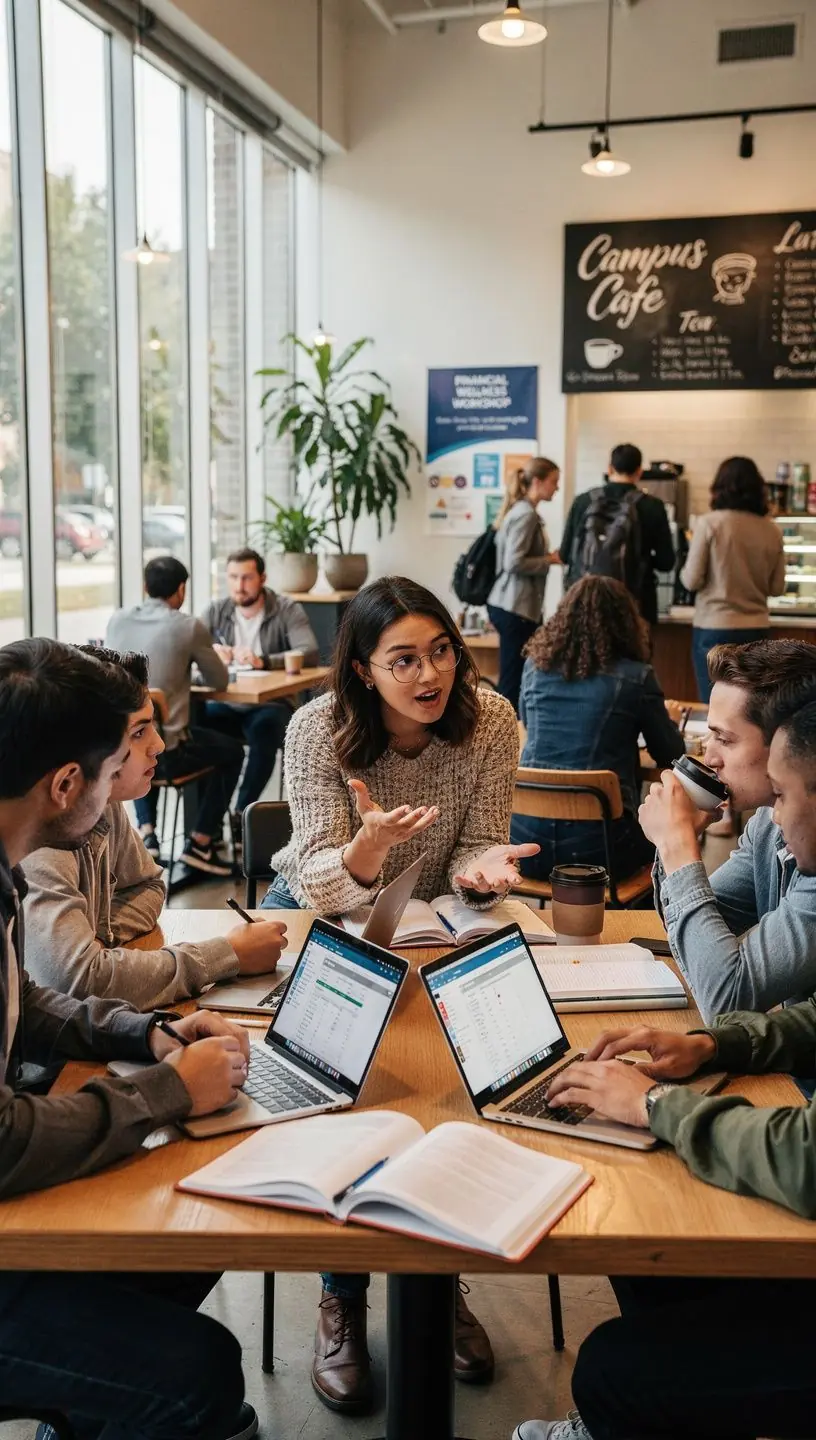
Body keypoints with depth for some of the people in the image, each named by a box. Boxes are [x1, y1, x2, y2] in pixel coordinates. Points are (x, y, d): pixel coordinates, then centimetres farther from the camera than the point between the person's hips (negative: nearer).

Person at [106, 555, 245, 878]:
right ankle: (199, 843, 19)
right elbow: (220, 682, 4)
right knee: (232, 751, 23)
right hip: (165, 750, -5)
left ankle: (146, 833, 28)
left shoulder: (117, 620, 5)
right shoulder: (188, 626, -8)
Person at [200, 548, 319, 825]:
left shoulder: (287, 610, -2)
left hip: (269, 704, -3)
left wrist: (262, 661, -32)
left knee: (265, 728, -37)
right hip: (224, 704, 3)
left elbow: (310, 653, -17)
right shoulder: (216, 611, 9)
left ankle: (242, 812, -25)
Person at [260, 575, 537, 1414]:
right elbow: (324, 886, -27)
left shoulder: (490, 721, -18)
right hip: (317, 914, -1)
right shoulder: (318, 729, -23)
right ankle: (342, 1297, -1)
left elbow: (472, 852, -12)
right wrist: (366, 849, -50)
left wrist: (482, 867, -37)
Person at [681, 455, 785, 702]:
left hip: (715, 628, -3)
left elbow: (692, 581, -8)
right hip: (757, 629, 3)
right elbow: (777, 587, 9)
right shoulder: (772, 530, 3)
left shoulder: (709, 523, -8)